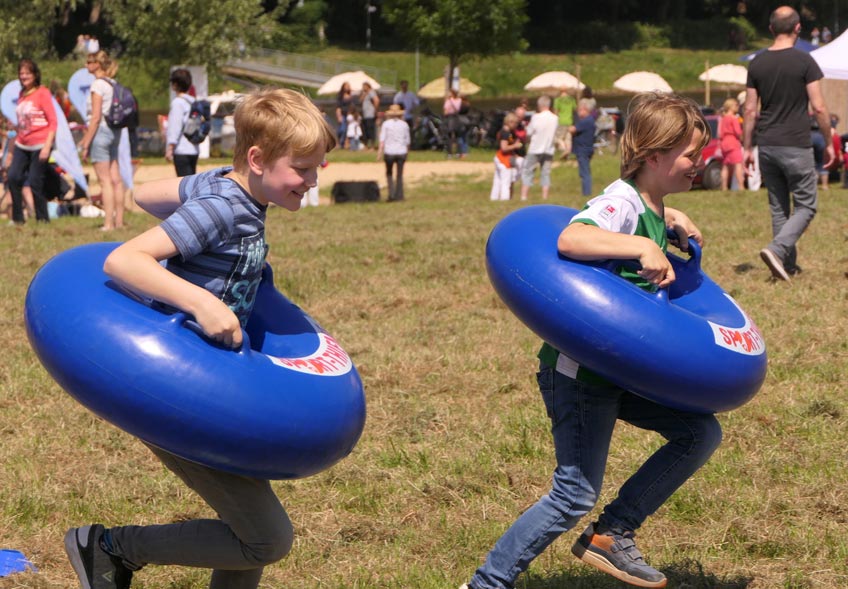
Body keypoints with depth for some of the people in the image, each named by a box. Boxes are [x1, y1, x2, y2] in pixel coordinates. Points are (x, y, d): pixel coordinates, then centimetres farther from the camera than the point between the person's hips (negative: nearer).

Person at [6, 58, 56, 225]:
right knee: (13, 177, -7)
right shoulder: (22, 94, 12)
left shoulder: (42, 93, -7)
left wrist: (47, 146, -17)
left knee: (35, 183, -5)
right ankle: (17, 218, 3)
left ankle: (43, 219, 9)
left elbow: (53, 122, -10)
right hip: (22, 145, 6)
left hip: (39, 146, -6)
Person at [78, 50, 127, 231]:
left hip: (101, 130, -8)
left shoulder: (98, 84, -12)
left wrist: (86, 143, -14)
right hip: (114, 131, 8)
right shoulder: (112, 84, 12)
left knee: (104, 180, -7)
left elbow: (96, 117, -16)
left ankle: (109, 223, -8)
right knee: (115, 179, 8)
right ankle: (119, 221, 10)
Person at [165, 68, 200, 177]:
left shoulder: (178, 102, -10)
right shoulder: (193, 102, 13)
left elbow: (175, 125, -15)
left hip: (182, 151, -8)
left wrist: (170, 148, -16)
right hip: (194, 149, 8)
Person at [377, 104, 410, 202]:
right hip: (401, 152, 1)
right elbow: (408, 140, 8)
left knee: (389, 173, 13)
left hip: (389, 152, -1)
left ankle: (391, 194, 0)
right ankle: (399, 195, 9)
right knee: (400, 175, 10)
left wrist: (379, 153, -9)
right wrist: (407, 150, 24)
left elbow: (382, 140, -8)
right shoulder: (404, 124, 3)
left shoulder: (386, 124, -3)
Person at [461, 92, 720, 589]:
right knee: (578, 494, -8)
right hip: (578, 372, -9)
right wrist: (643, 246, -41)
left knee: (701, 433, 6)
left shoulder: (651, 207, 8)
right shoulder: (622, 202, -20)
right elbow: (570, 239, -40)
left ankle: (612, 534, 11)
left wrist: (676, 222, 17)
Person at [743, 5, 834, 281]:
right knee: (805, 206, 3)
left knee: (778, 207, 13)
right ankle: (776, 250, -17)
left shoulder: (757, 64, 4)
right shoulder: (804, 62, -9)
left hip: (767, 145, 5)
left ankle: (788, 264, 14)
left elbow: (750, 110, 6)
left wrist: (747, 147, 13)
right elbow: (819, 107, -9)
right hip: (796, 145, -5)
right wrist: (829, 142, 2)